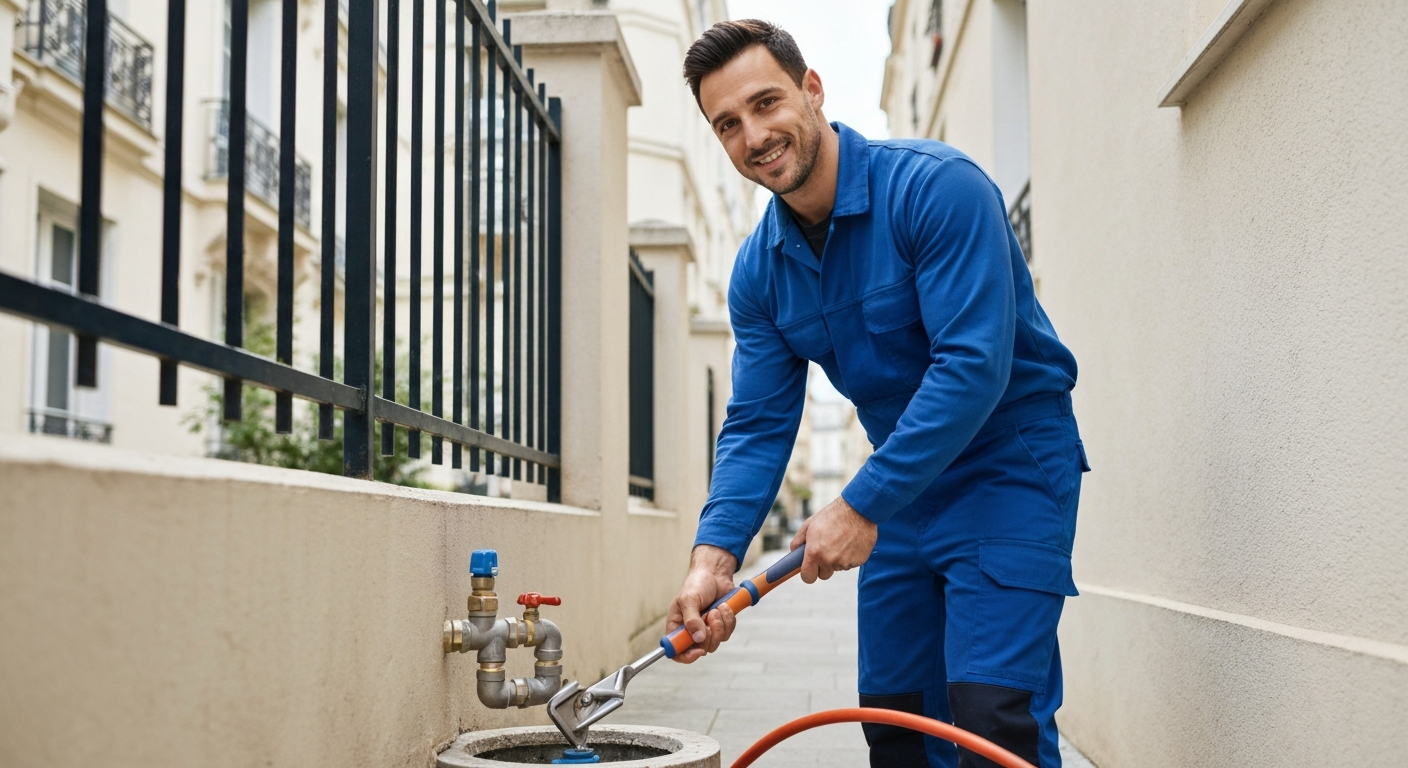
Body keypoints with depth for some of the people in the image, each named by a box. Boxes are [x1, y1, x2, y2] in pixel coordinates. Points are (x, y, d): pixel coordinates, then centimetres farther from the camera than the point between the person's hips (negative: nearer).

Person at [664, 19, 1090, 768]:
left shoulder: (937, 187, -21)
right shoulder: (758, 270, 0)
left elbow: (974, 366, -28)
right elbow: (757, 425, -1)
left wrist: (861, 505, -28)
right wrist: (714, 553, -17)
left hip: (1010, 462, -7)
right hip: (902, 488, 7)